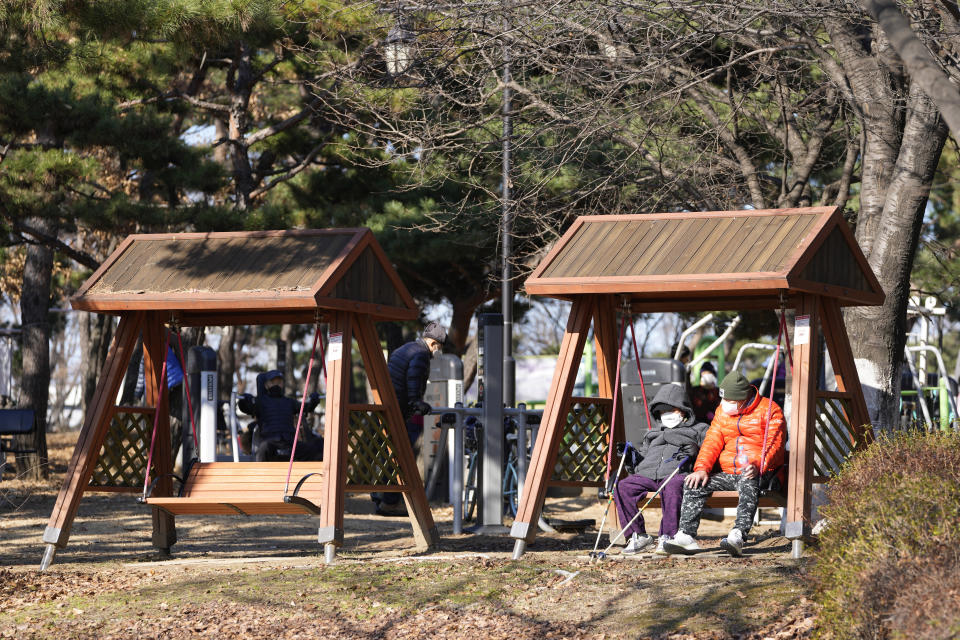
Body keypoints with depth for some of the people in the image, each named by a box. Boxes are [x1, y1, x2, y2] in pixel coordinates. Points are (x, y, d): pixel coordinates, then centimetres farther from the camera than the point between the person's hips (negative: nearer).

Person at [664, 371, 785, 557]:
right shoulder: (723, 411, 16)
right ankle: (686, 536, -21)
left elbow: (774, 444, -12)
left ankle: (737, 537, -54)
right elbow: (712, 442, 11)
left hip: (760, 473, -6)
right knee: (694, 484, -14)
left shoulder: (769, 410, -3)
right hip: (729, 474, 6)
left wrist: (757, 466, -31)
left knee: (748, 483, -40)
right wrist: (702, 468, -7)